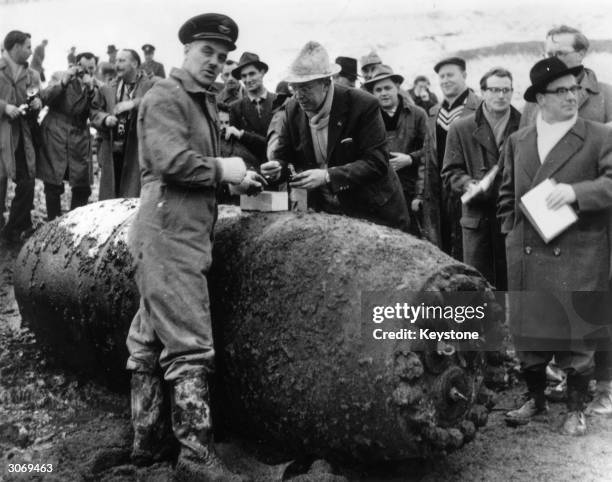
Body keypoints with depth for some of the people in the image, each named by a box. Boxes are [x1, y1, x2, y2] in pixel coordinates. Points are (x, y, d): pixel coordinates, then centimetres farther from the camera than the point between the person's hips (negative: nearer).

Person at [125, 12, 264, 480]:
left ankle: (147, 439, 23)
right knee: (191, 345, -10)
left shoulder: (207, 104, 21)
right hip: (169, 234, -10)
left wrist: (237, 174, 6)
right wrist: (221, 168, -10)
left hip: (190, 232, 10)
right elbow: (170, 160, -21)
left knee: (149, 339, 14)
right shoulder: (164, 96, -8)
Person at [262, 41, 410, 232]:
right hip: (323, 211, 4)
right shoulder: (293, 109, -2)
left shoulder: (363, 105, -18)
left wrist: (328, 176, -31)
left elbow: (376, 163, -21)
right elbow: (283, 155, 7)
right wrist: (277, 166, -18)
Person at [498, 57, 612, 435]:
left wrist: (576, 191, -24)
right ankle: (536, 399, 30)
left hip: (578, 257, -3)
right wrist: (513, 232, 10)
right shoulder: (517, 141, 11)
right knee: (528, 332, 11)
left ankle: (576, 408, 22)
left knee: (576, 336, 4)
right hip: (526, 257, 4)